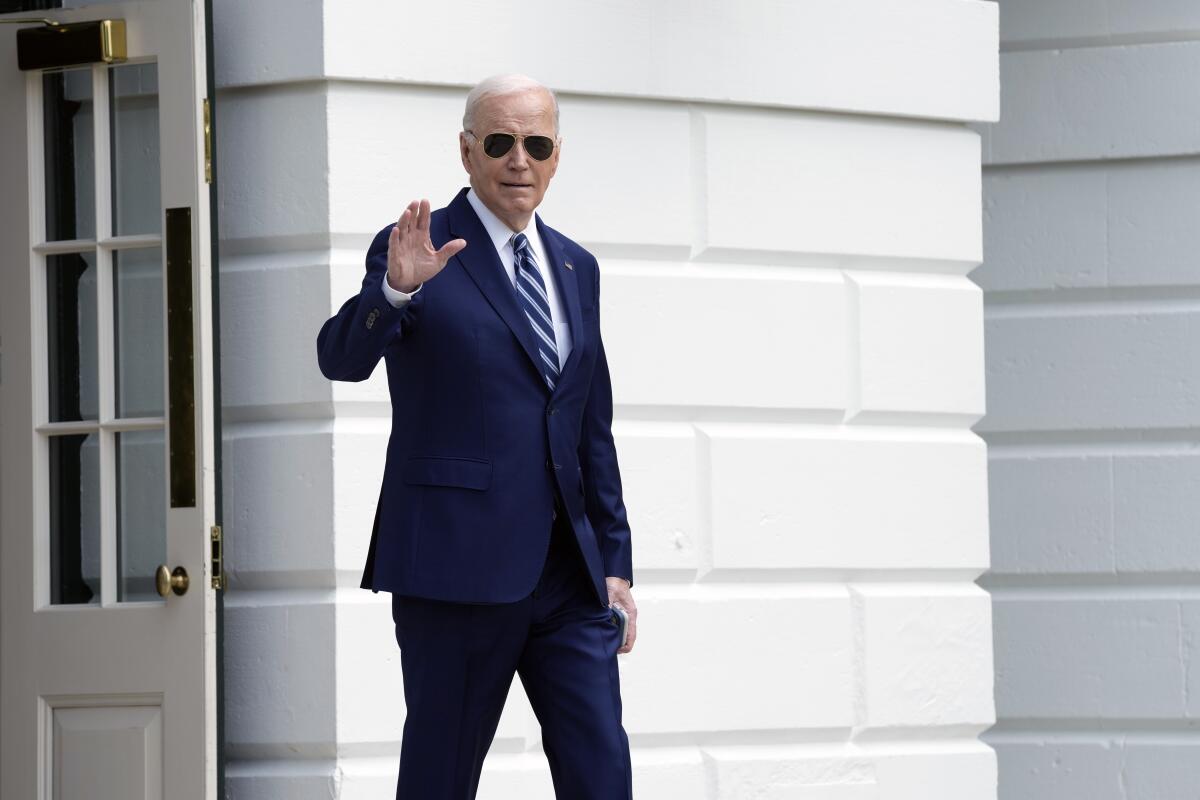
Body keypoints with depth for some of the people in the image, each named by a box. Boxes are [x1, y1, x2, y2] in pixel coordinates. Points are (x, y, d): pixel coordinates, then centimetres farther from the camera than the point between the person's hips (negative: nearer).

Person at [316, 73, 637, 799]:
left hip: (567, 574, 5)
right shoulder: (418, 254, -2)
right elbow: (341, 357, -19)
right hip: (458, 567, -5)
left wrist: (616, 563, 16)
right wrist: (396, 288, -38)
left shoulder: (576, 269, 16)